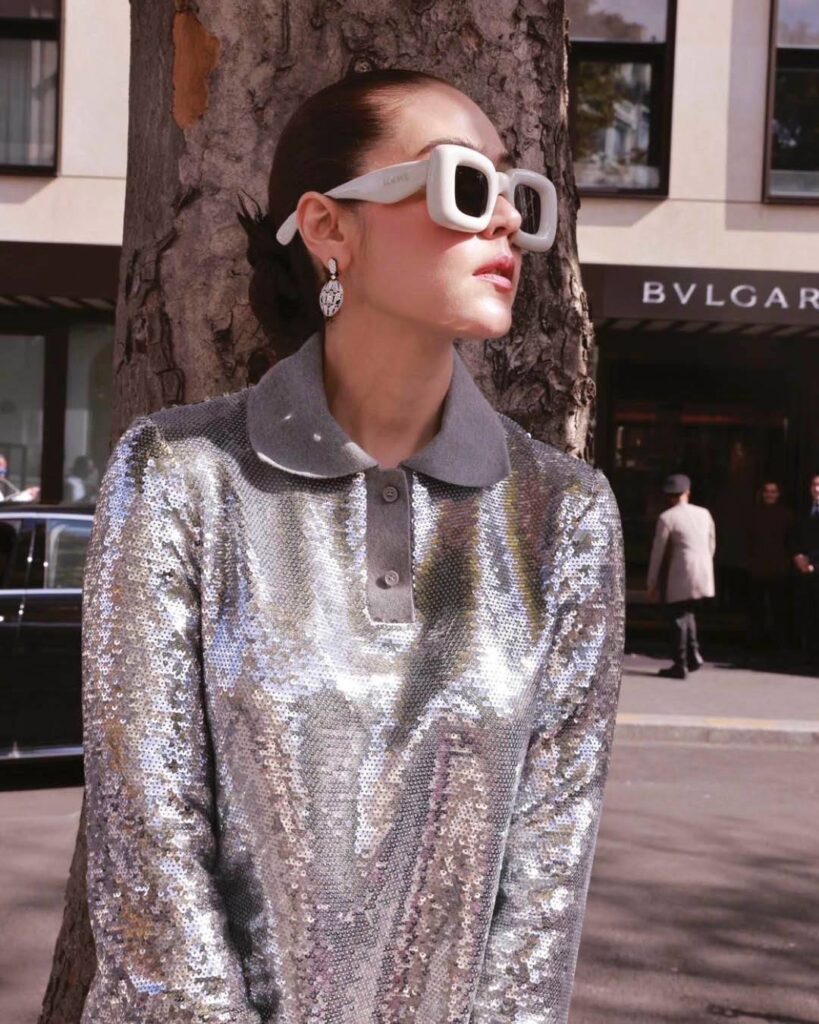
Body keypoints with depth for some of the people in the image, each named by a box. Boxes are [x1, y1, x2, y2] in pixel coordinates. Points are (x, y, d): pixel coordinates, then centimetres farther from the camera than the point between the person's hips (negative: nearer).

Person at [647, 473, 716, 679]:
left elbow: (657, 552, -5)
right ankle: (694, 655, 9)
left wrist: (652, 582, 3)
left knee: (678, 617, 1)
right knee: (687, 614, 19)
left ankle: (680, 666, 2)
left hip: (680, 576, -6)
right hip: (703, 576, 6)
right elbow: (711, 546, 15)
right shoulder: (704, 514, 9)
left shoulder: (666, 518, -7)